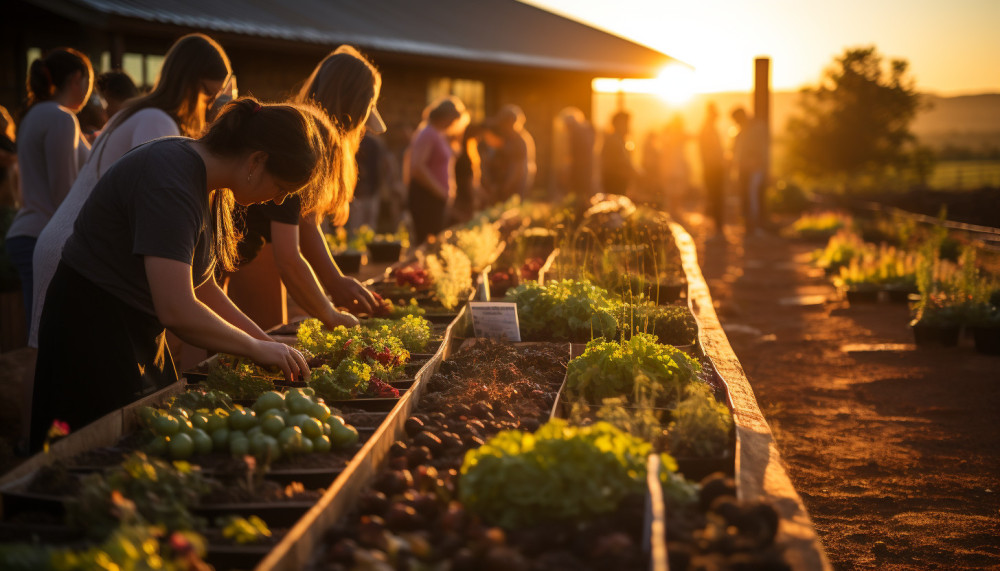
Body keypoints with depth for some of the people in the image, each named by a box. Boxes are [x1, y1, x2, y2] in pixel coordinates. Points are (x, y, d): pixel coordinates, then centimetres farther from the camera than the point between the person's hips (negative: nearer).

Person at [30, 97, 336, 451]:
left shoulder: (211, 187, 4)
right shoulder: (170, 181, -27)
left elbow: (200, 287, 13)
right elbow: (178, 311, -32)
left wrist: (266, 342, 5)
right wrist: (258, 349, -19)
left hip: (141, 334, 10)